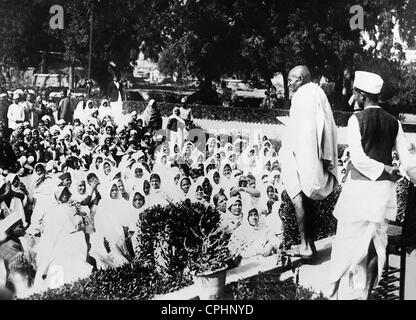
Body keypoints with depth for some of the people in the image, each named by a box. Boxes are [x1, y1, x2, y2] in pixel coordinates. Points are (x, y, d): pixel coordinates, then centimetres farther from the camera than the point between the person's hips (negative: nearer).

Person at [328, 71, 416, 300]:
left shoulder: (356, 119, -10)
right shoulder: (394, 123, 3)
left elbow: (358, 159, -17)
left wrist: (386, 170, -8)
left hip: (360, 187, -4)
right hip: (385, 190, 5)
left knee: (351, 244, 7)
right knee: (375, 245, 14)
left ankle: (345, 292, 14)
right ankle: (365, 291, 24)